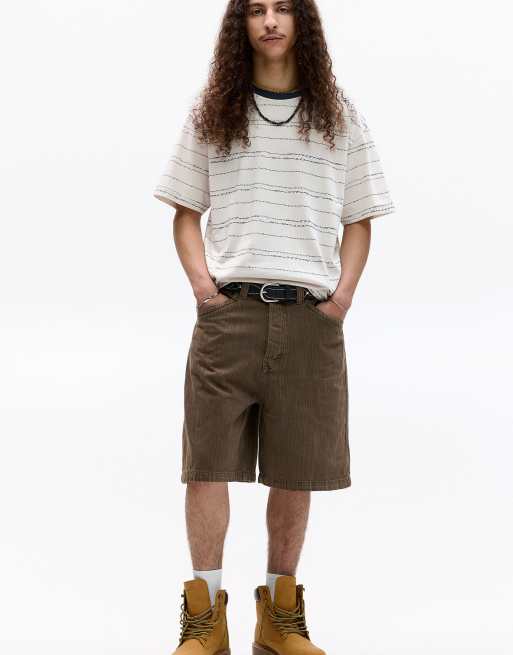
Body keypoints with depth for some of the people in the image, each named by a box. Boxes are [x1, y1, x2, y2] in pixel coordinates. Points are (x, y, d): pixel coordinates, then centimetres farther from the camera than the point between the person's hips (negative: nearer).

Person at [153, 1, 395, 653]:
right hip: (228, 308, 0)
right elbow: (185, 215, 13)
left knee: (295, 472, 4)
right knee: (207, 462, -6)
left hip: (309, 314, 1)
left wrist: (344, 290, -1)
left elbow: (358, 221, 14)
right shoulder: (210, 112, 12)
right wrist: (201, 280, -4)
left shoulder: (338, 114, 12)